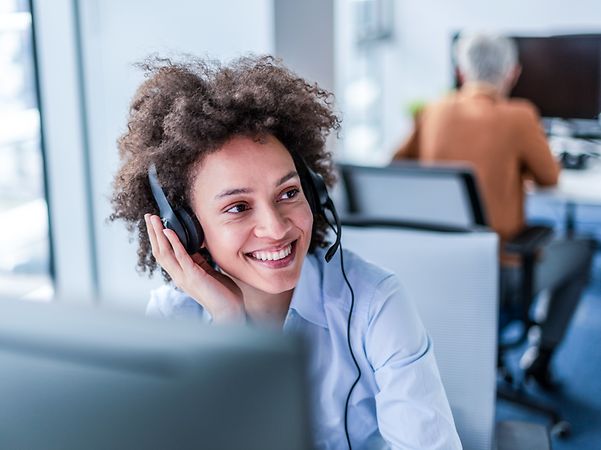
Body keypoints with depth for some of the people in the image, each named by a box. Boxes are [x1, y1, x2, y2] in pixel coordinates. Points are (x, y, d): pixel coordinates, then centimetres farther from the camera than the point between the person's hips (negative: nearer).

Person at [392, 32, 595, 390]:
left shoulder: (434, 113, -2)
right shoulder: (519, 116, -16)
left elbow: (398, 163, 13)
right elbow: (550, 178, -1)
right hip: (501, 280, -5)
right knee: (581, 249, 23)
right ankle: (541, 355, 23)